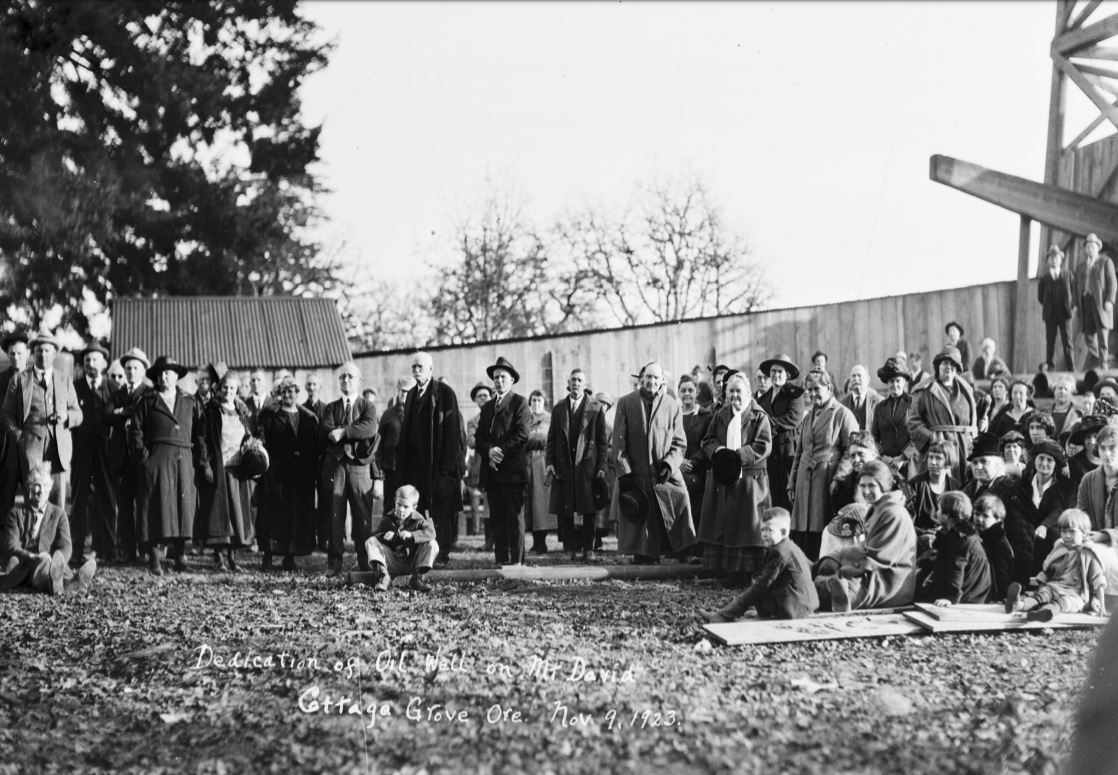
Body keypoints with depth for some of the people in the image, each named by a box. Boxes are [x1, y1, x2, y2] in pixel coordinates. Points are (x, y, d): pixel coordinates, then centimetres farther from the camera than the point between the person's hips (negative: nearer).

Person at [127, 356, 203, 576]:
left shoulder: (190, 403, 16)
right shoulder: (146, 402, 9)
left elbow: (199, 434, 13)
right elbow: (135, 432, 4)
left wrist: (198, 458, 3)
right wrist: (142, 456, -8)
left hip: (184, 460, 3)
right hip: (156, 459, -3)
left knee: (184, 504, -1)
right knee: (157, 504, -7)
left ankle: (177, 552, 7)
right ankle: (154, 557, -7)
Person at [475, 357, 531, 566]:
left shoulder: (519, 402, 3)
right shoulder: (487, 407, 22)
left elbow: (522, 434, -8)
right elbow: (479, 439, 14)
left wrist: (501, 451, -15)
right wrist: (489, 451, -7)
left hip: (512, 470, -6)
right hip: (491, 471, 6)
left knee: (514, 516, -6)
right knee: (496, 518, 4)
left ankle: (516, 560, -7)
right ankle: (501, 561, 5)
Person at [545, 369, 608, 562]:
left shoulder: (596, 407, 4)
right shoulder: (559, 408, 12)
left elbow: (603, 440, 2)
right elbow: (552, 438, 12)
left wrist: (602, 466, -4)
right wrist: (549, 462, 0)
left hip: (587, 465, -2)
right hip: (563, 466, 2)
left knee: (588, 510, -2)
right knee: (565, 510, 0)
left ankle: (588, 548, 3)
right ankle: (572, 548, 5)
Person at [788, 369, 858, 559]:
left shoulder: (842, 414, -1)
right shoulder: (808, 417, 20)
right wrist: (792, 483, 16)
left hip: (827, 480, -6)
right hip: (805, 482, 6)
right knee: (801, 535, 1)